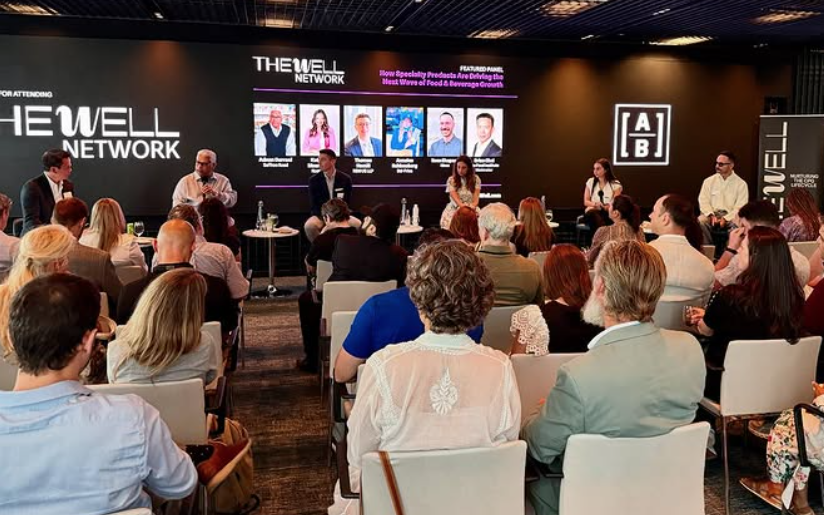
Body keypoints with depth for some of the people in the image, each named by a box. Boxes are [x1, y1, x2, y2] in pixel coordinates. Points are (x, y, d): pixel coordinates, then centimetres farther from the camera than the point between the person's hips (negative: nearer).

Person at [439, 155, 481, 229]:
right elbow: (455, 197, -14)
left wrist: (473, 206, -30)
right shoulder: (451, 180, -2)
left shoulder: (476, 179, 2)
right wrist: (463, 206, -34)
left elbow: (476, 196, -8)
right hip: (454, 211, -1)